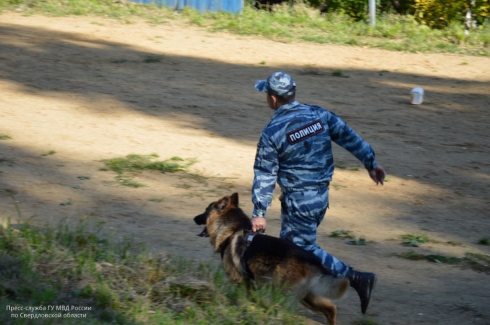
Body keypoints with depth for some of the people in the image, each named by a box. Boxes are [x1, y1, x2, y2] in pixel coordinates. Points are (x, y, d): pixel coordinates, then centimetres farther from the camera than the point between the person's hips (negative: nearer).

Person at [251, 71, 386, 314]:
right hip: (321, 195, 7)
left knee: (305, 249, 1)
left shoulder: (272, 133, -16)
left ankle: (356, 278, -9)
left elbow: (264, 175, -13)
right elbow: (349, 137, 2)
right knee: (291, 245, 19)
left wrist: (259, 213, -8)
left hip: (298, 201, -7)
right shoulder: (318, 115, -2)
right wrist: (371, 163, 12)